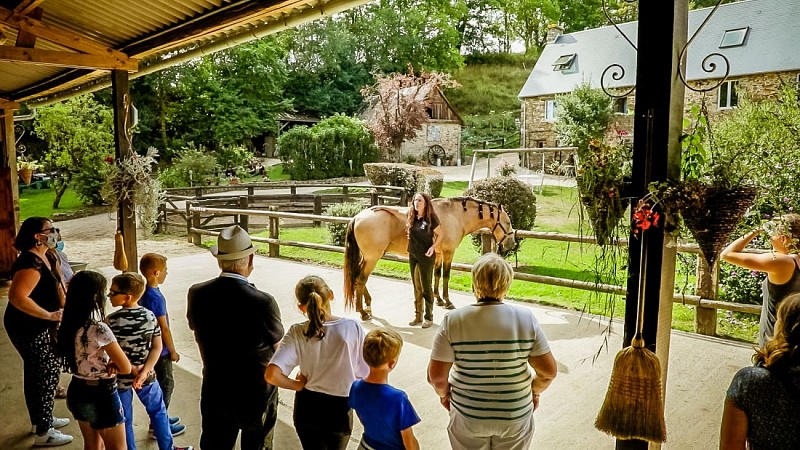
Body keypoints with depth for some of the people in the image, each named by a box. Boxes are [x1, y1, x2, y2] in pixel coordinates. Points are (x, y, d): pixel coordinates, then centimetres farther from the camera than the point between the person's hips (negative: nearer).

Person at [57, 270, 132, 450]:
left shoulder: (68, 324, -3)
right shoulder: (99, 329, -26)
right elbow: (125, 368, -20)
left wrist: (107, 363, -7)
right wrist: (113, 365, 1)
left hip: (76, 391, 8)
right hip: (101, 395, -8)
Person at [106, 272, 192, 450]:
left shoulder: (111, 320, -18)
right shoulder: (149, 316, -9)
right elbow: (157, 347, -9)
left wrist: (131, 369, -10)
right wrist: (143, 372, -11)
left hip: (120, 378, -3)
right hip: (147, 375, 3)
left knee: (124, 420, 14)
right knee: (158, 411, 20)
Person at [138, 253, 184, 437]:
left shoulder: (144, 292, 2)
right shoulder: (156, 297, -25)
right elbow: (164, 328, -21)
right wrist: (173, 351, -11)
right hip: (160, 349, -9)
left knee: (163, 383, 21)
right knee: (166, 385, 4)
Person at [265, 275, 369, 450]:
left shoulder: (297, 333, -18)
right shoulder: (352, 327, -19)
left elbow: (271, 375, -27)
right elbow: (363, 373, -11)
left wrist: (300, 385, -10)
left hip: (307, 408, 1)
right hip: (340, 408, 0)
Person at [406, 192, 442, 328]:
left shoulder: (431, 218, -12)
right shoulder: (412, 218, 2)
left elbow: (439, 235, -3)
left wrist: (433, 247, -17)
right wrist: (410, 249, 1)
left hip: (426, 256, -5)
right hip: (413, 255, 5)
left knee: (426, 287, 4)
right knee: (416, 287, 15)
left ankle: (429, 317, 17)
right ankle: (418, 316, 27)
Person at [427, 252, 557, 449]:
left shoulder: (453, 320, -17)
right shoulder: (525, 318, -14)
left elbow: (436, 375, -16)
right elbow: (548, 370, -11)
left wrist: (443, 392, 5)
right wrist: (534, 390, 8)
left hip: (468, 416, -1)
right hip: (515, 417, 1)